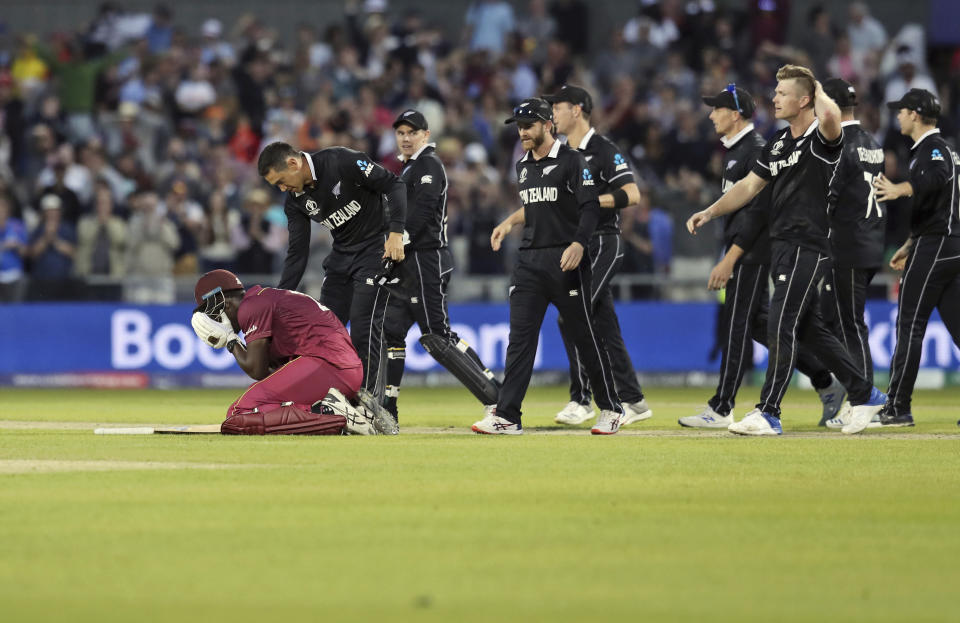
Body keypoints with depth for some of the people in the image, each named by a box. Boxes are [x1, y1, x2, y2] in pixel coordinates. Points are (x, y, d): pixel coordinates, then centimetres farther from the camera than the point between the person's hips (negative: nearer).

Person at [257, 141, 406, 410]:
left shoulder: (342, 161, -20)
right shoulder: (295, 199, 0)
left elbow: (393, 185, -16)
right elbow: (297, 253, 2)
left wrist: (396, 233, -25)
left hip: (376, 248, -7)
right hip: (342, 255, 7)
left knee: (364, 330, -14)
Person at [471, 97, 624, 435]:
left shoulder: (571, 161, -7)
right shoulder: (523, 166, 16)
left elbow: (591, 207, -13)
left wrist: (578, 244, -26)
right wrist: (509, 223, 15)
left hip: (565, 260, -6)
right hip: (529, 261, 6)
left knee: (586, 336, 0)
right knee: (520, 337, -1)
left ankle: (610, 408, 12)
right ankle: (507, 416, -5)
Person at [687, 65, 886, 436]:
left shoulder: (822, 138, -12)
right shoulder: (778, 143, 15)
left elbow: (830, 116, -37)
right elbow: (750, 185, 20)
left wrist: (819, 92, -15)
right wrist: (710, 212, 11)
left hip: (807, 247, -9)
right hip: (781, 247, 9)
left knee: (781, 328, -11)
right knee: (809, 329, 13)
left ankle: (768, 412, -8)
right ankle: (864, 396, 24)